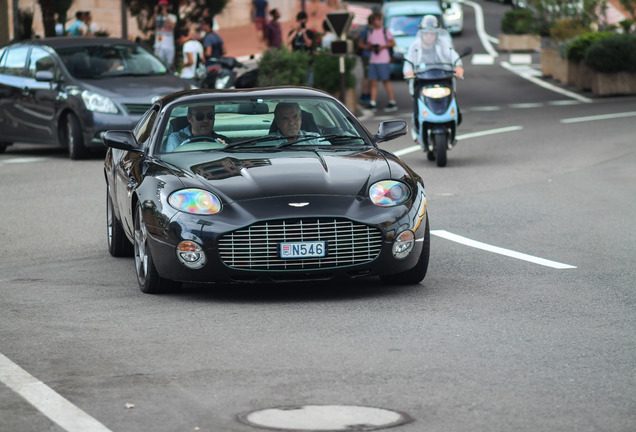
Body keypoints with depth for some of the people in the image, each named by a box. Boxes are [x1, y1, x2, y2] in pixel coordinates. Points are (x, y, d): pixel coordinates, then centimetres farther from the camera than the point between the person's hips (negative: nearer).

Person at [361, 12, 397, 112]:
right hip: (373, 60, 5)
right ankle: (373, 103, 1)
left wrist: (383, 46, -12)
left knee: (386, 81, -3)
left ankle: (392, 102, 3)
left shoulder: (385, 31, 0)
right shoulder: (371, 32, 14)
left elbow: (393, 43, 2)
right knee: (373, 81, 0)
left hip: (384, 60, -5)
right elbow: (367, 45, 21)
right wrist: (370, 47, -1)